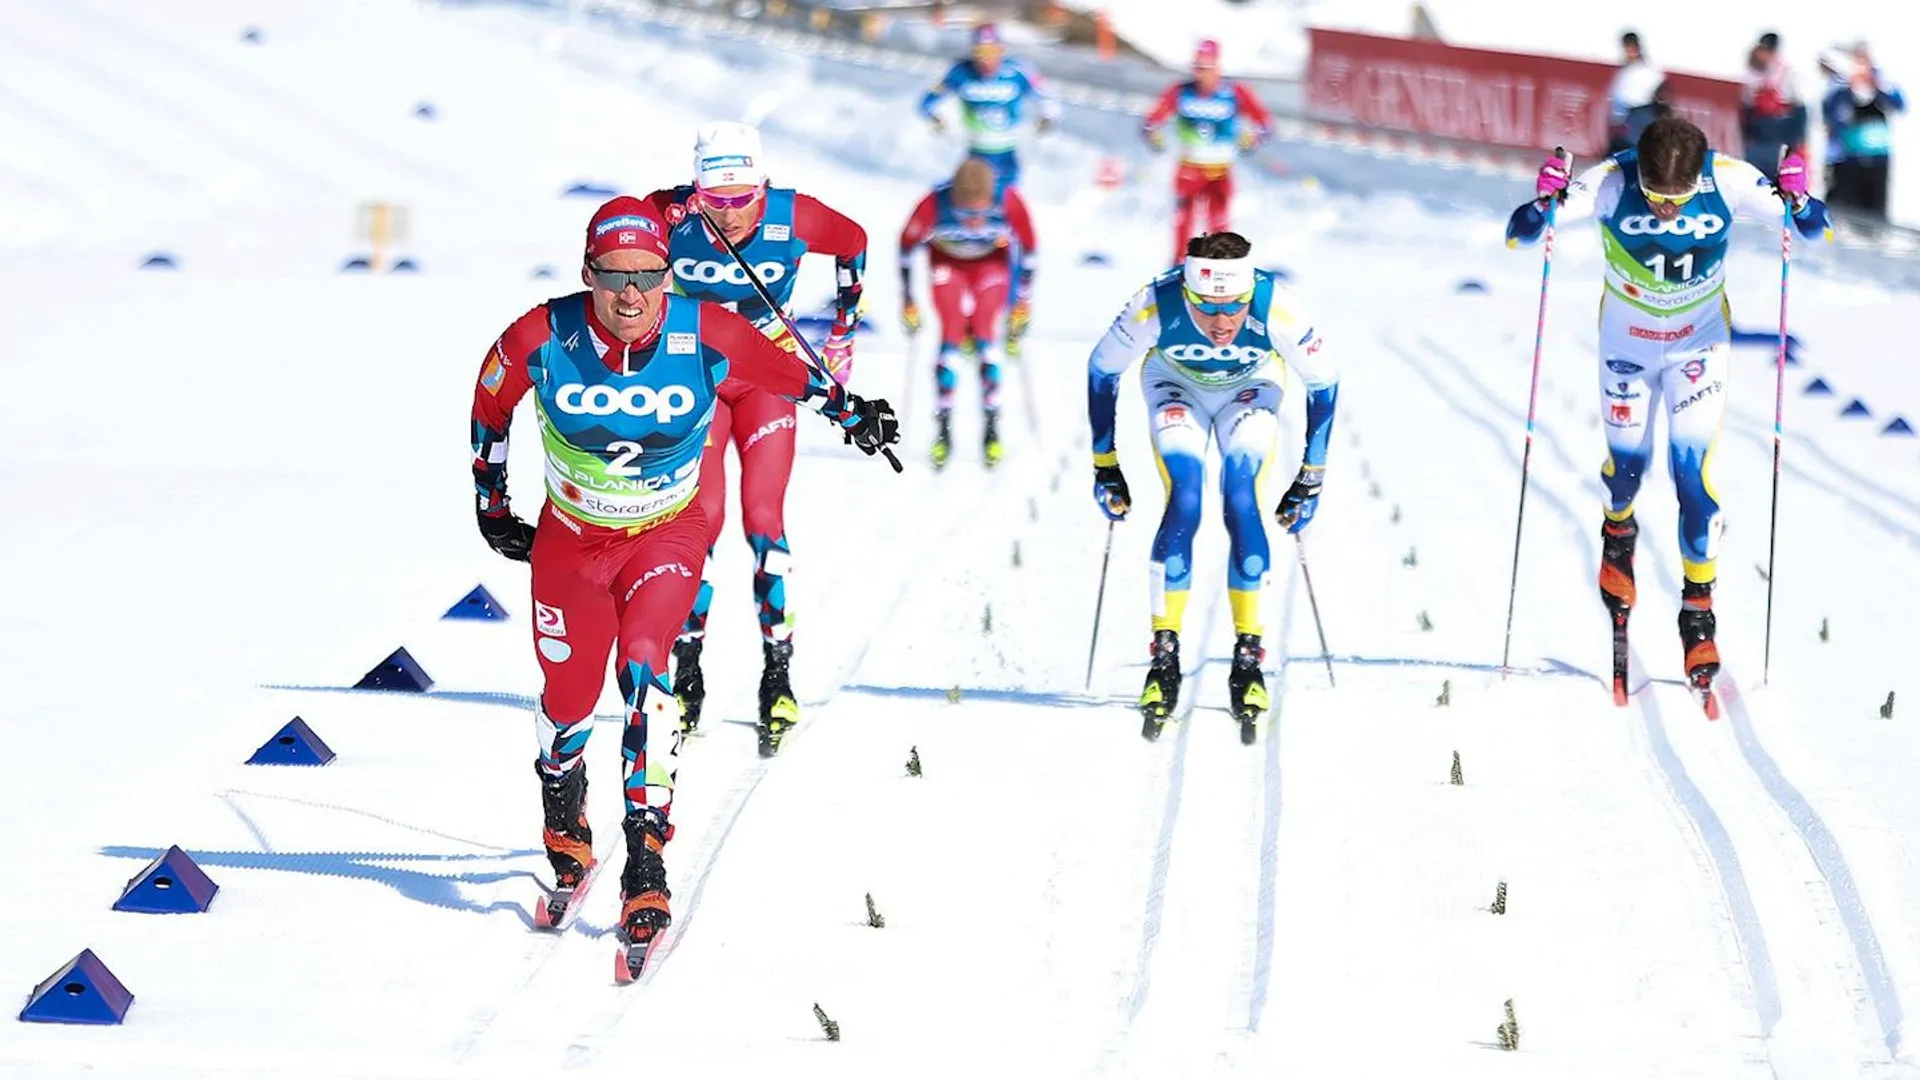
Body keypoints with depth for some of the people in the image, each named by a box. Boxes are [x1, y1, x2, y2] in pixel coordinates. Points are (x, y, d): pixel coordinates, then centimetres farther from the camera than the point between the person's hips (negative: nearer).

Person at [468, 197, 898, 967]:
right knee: (568, 696, 11)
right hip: (570, 535, 2)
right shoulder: (542, 339, -23)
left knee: (644, 666, -26)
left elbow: (789, 373, -4)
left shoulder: (705, 338, -25)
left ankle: (646, 857, -26)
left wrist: (850, 412, 3)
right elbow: (489, 405, -2)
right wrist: (491, 503, 5)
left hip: (666, 533, -1)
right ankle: (563, 819, 46)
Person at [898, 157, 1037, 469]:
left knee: (985, 335, -14)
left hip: (992, 262, 0)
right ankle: (942, 429, -5)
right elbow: (907, 244, -15)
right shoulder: (935, 203, -35)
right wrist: (907, 300, -9)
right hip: (946, 261, 0)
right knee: (951, 336, -13)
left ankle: (991, 429, -5)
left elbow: (1028, 247, -14)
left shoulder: (1008, 200, -34)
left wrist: (1023, 302, -9)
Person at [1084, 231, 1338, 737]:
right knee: (1185, 501, -20)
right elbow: (1102, 370, -15)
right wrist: (1104, 464, -10)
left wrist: (1312, 478, -14)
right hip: (1176, 384, 0)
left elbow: (1323, 383, -18)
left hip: (1252, 386, 0)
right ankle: (1165, 657, -14)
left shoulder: (1276, 309, -37)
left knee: (1241, 496, -20)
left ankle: (1248, 659, -12)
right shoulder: (1155, 307, -36)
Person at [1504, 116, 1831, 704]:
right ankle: (1618, 532, 48)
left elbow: (1813, 228, -18)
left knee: (1694, 468, -9)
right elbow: (1521, 232, -27)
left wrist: (1797, 203, -40)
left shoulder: (1728, 181, -26)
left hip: (1699, 341, 0)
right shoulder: (1610, 183, -28)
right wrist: (1542, 207, -49)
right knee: (1627, 459, 12)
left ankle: (1698, 610, 2)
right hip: (1628, 341, 0)